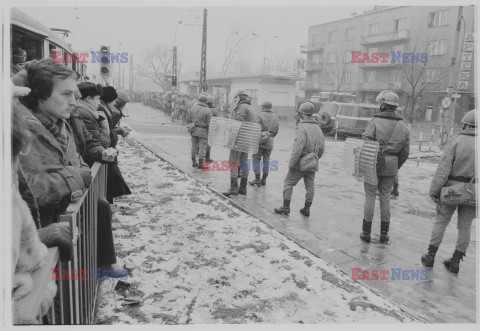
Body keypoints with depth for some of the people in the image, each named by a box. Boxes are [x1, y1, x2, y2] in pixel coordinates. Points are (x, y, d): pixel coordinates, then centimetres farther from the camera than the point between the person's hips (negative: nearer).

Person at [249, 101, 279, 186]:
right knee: (266, 160, 10)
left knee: (256, 159, 1)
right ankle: (264, 180, 12)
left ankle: (257, 179, -2)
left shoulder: (261, 116, -7)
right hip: (269, 141, 5)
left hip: (260, 140, -5)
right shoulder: (275, 117, 9)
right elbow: (276, 131, 12)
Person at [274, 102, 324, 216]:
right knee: (310, 186, 12)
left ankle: (286, 207, 9)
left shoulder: (302, 127, -17)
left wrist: (291, 163, -18)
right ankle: (306, 209, 19)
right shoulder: (317, 128, 6)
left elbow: (298, 147, -24)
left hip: (300, 163, -7)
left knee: (288, 183, 5)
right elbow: (321, 147, 11)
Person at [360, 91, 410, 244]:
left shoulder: (375, 122, -11)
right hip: (390, 167, 4)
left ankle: (366, 232, 13)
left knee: (370, 197, 6)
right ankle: (384, 234, 18)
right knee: (385, 198, 12)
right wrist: (396, 168, 18)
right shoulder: (403, 126, 4)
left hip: (373, 164, -3)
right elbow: (405, 152, 5)